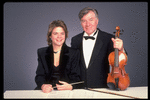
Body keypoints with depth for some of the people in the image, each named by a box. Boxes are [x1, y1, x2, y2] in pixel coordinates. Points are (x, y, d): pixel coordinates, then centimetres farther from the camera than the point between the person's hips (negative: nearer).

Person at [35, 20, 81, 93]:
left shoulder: (74, 53, 6)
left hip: (66, 92, -1)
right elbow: (39, 75, 6)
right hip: (47, 91, 1)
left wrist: (70, 87, -21)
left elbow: (75, 78, 2)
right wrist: (42, 86, -17)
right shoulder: (42, 53, 12)